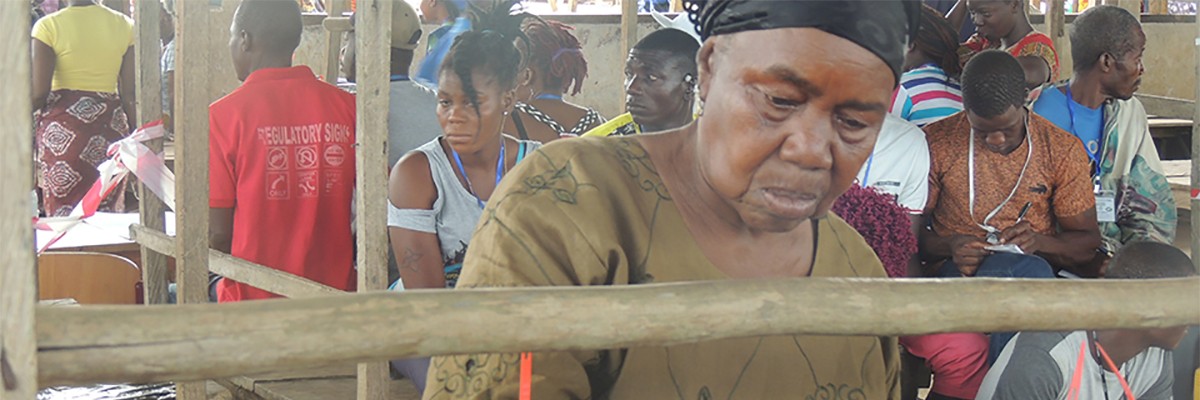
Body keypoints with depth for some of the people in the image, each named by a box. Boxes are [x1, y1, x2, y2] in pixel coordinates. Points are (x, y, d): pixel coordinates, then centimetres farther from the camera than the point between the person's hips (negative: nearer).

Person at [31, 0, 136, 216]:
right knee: (107, 213, 7)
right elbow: (129, 93, 3)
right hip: (110, 123, 3)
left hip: (61, 127, -3)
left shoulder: (48, 26, -5)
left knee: (63, 214, 2)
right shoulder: (124, 25, 4)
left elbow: (38, 92, -9)